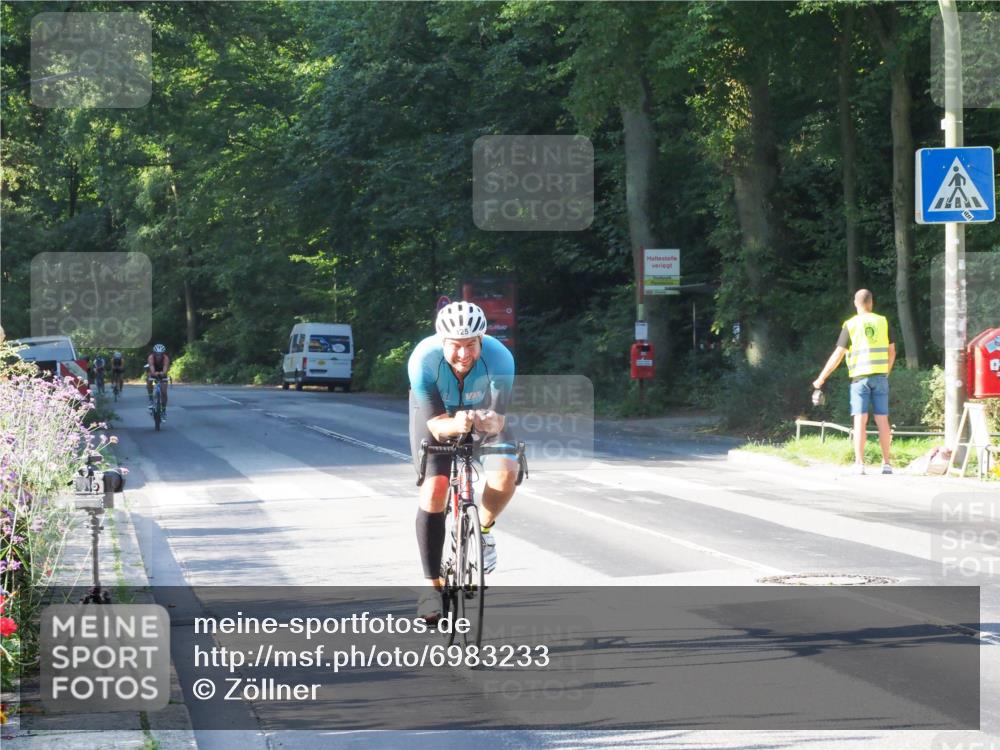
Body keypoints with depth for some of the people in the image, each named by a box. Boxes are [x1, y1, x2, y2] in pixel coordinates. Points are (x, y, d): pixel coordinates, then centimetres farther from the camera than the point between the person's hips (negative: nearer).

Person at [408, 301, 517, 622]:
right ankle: (433, 585, -2)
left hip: (482, 407, 1)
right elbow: (436, 423, -34)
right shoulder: (423, 360, -36)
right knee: (433, 491, -16)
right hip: (436, 410, -1)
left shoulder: (499, 359, -36)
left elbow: (498, 420, -35)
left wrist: (487, 422, -58)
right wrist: (455, 425, -57)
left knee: (505, 473, -26)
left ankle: (483, 529, 6)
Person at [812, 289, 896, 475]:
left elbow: (838, 355, -4)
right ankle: (886, 463, 7)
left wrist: (822, 378, 2)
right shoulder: (883, 322, 6)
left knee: (860, 421, -3)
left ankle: (859, 464, -8)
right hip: (880, 376, 2)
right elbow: (892, 351, 9)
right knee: (882, 420, 5)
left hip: (860, 377, -2)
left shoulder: (850, 325, -1)